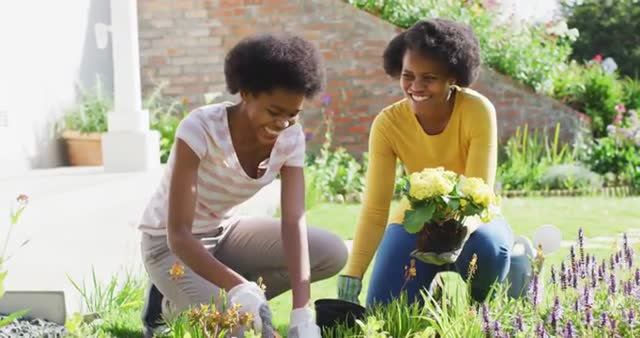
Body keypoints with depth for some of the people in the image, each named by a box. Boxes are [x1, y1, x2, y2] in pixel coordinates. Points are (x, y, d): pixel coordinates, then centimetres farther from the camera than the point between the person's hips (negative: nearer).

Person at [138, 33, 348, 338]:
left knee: (332, 253, -12)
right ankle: (171, 307, 3)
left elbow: (294, 222, -23)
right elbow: (178, 235, -34)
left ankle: (218, 299, -2)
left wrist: (301, 312, -36)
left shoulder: (290, 138, -15)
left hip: (225, 231, 6)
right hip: (170, 242, -6)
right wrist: (239, 288, -48)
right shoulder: (200, 129, -31)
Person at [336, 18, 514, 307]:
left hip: (470, 220, -1)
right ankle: (427, 289, 18)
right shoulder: (388, 124, -20)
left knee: (486, 249, -37)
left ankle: (482, 308, -2)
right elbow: (375, 208, -21)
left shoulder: (478, 111, -25)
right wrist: (352, 276, -31)